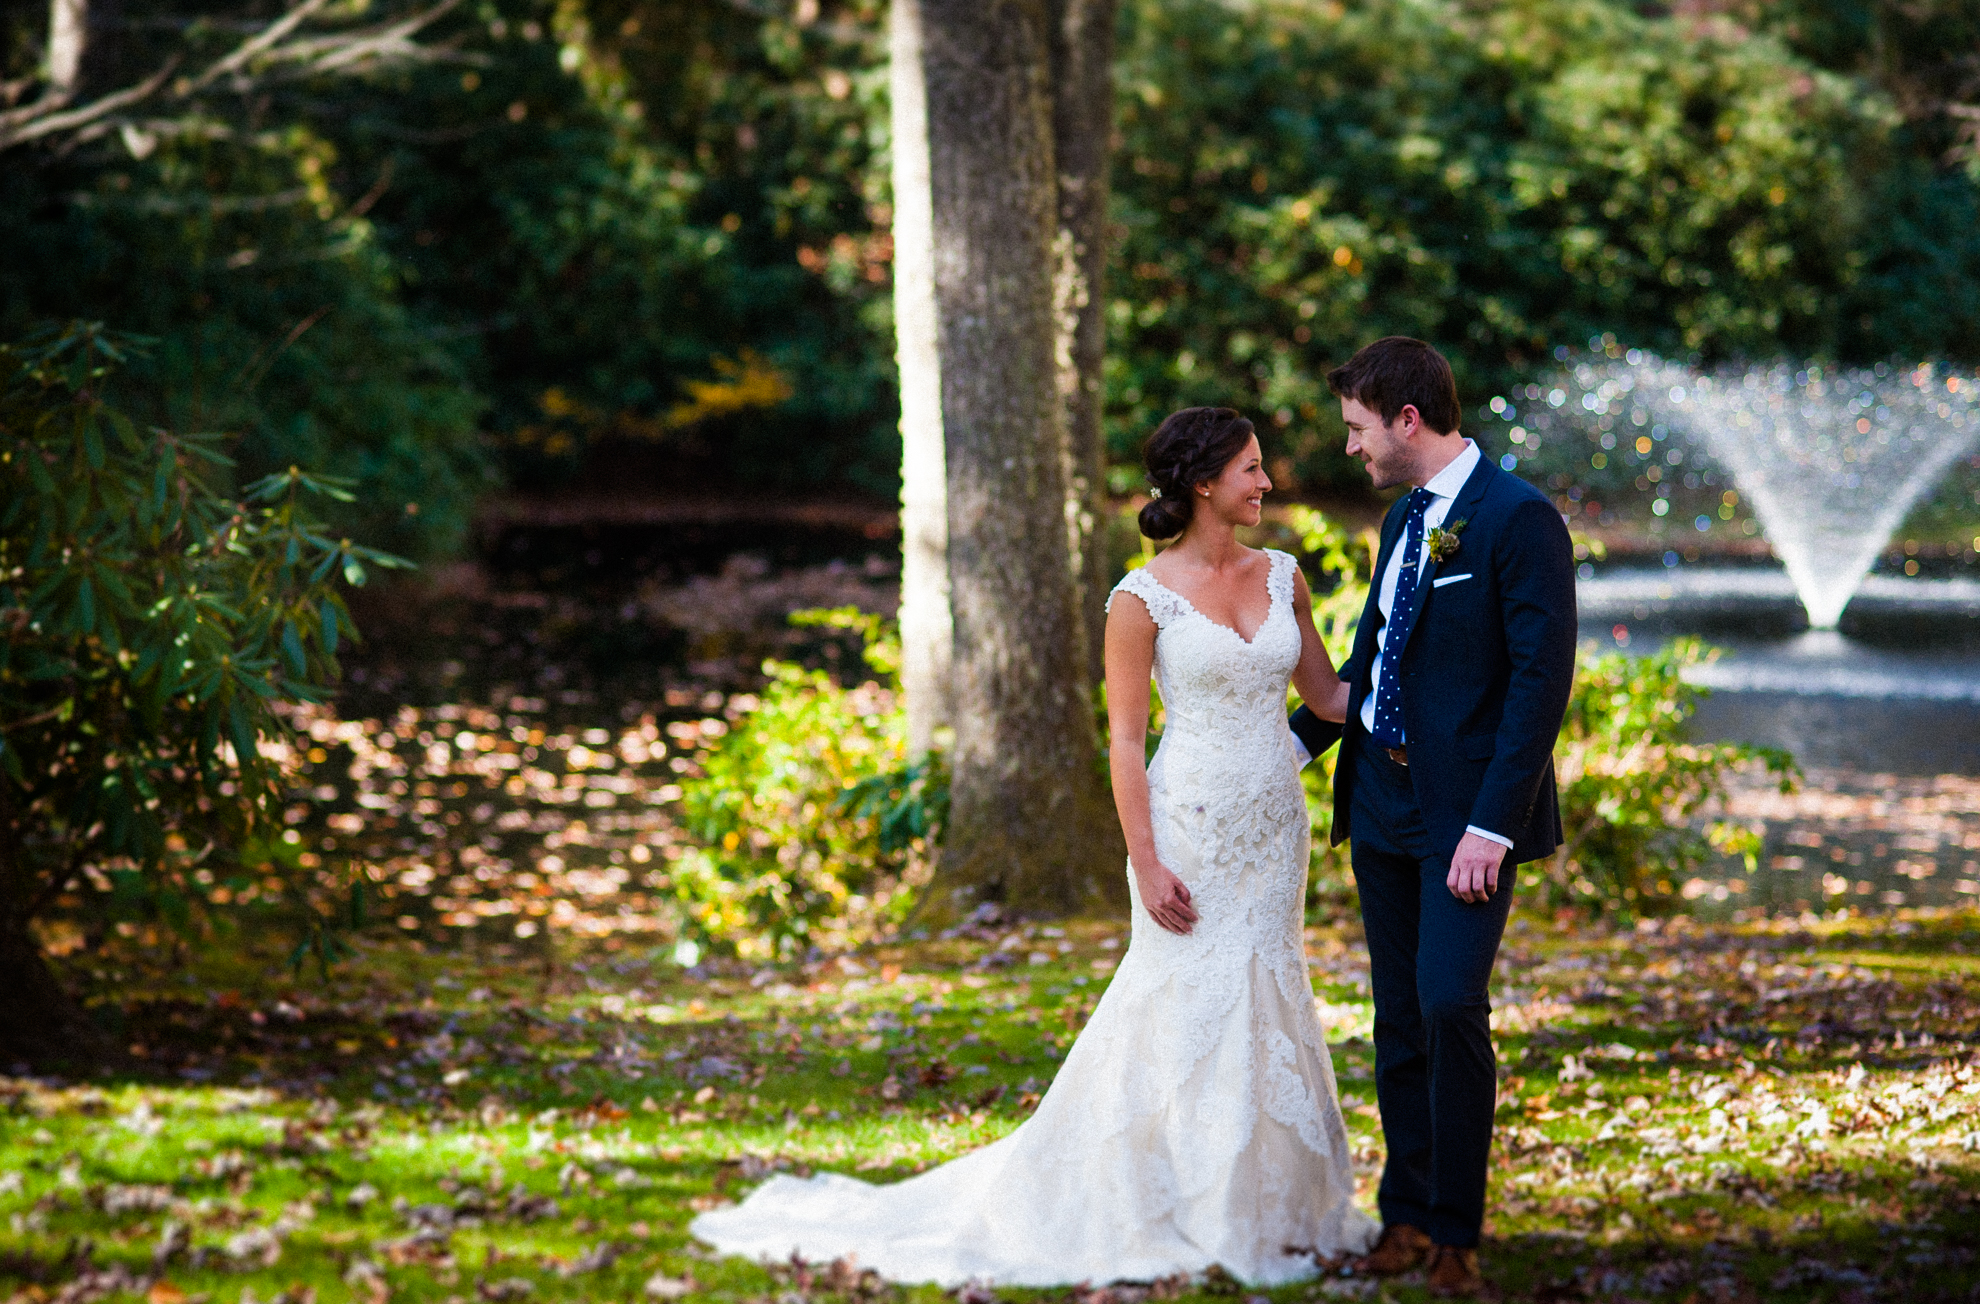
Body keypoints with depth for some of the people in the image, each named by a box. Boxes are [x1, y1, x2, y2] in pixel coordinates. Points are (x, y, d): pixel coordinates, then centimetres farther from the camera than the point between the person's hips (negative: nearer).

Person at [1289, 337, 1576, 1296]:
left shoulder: (1519, 521, -12)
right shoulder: (1404, 519, 14)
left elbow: (1542, 679, -17)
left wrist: (1491, 827, -21)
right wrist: (1293, 745, 16)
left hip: (1469, 814, -8)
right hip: (1383, 805, 8)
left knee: (1450, 1006, -14)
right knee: (1398, 1020, 10)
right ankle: (1406, 1211, 19)